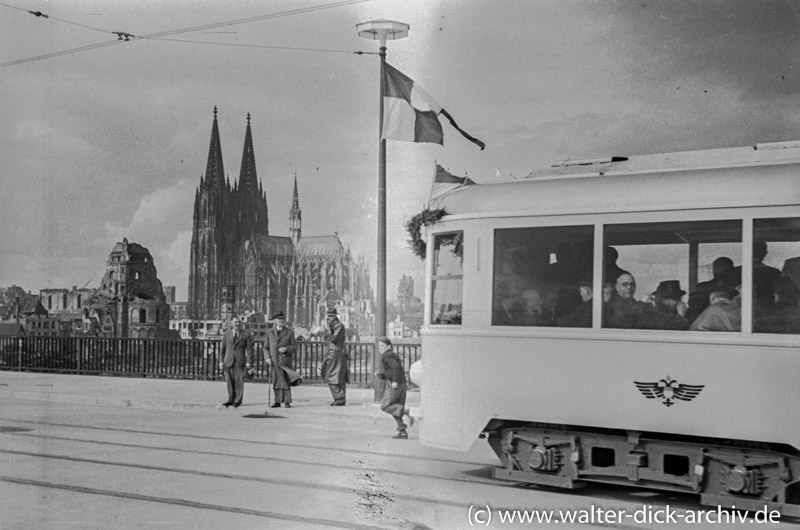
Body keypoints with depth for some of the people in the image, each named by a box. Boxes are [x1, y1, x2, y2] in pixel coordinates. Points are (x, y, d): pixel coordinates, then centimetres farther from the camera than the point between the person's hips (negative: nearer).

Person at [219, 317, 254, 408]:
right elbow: (223, 349, 11)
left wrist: (249, 362, -7)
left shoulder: (246, 335, 4)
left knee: (239, 381, -7)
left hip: (240, 361, -2)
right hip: (228, 361, 2)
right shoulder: (226, 334, 10)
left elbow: (249, 349, 1)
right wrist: (221, 361, 4)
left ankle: (237, 401, -2)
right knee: (230, 382, 2)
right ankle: (231, 400, 8)